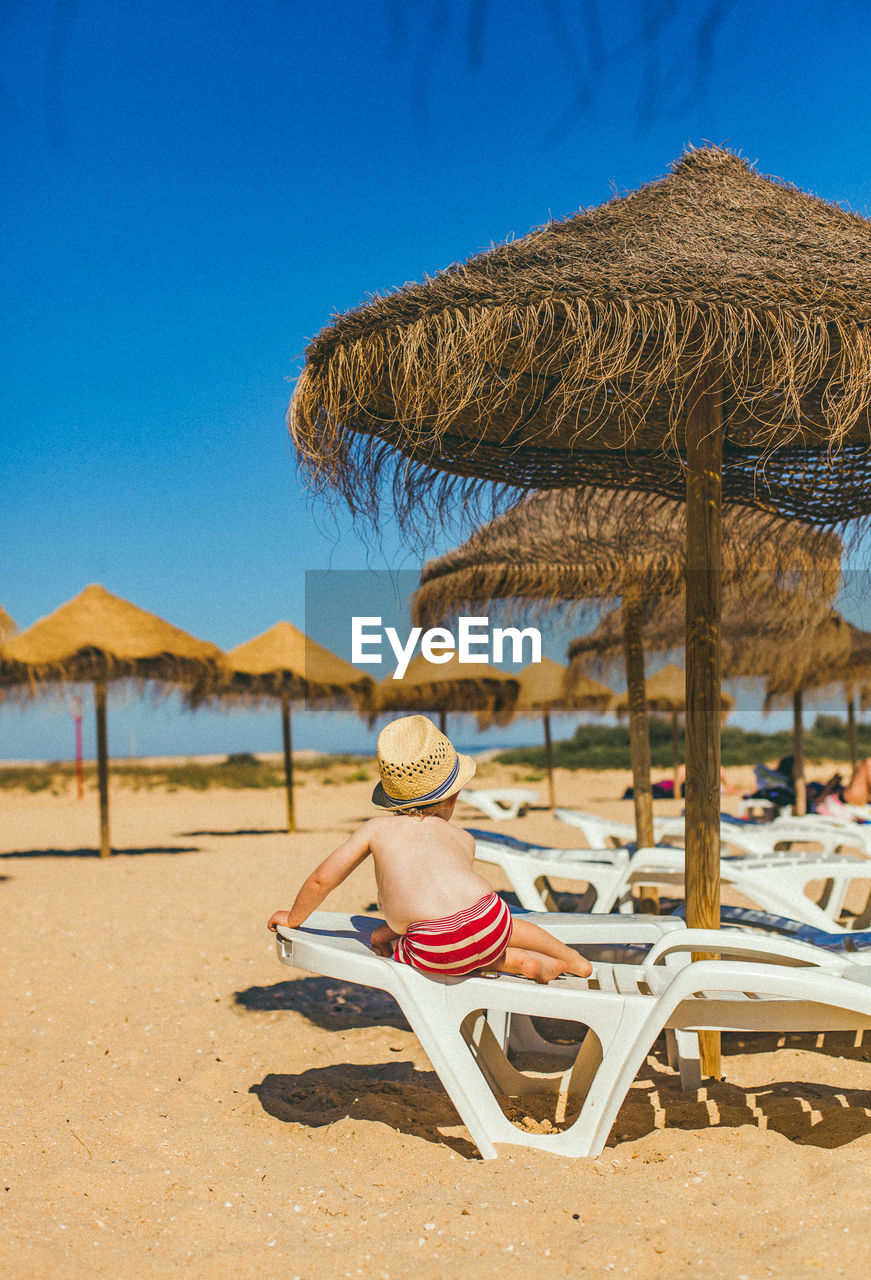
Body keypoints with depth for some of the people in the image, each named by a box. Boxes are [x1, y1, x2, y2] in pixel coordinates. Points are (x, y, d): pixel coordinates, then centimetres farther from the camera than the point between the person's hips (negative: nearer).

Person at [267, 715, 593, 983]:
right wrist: (389, 930, 37)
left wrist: (293, 919, 37)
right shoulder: (463, 839, 26)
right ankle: (572, 959, 49)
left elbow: (322, 879, 21)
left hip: (436, 945, -4)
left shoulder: (376, 829, 19)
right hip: (488, 918, 5)